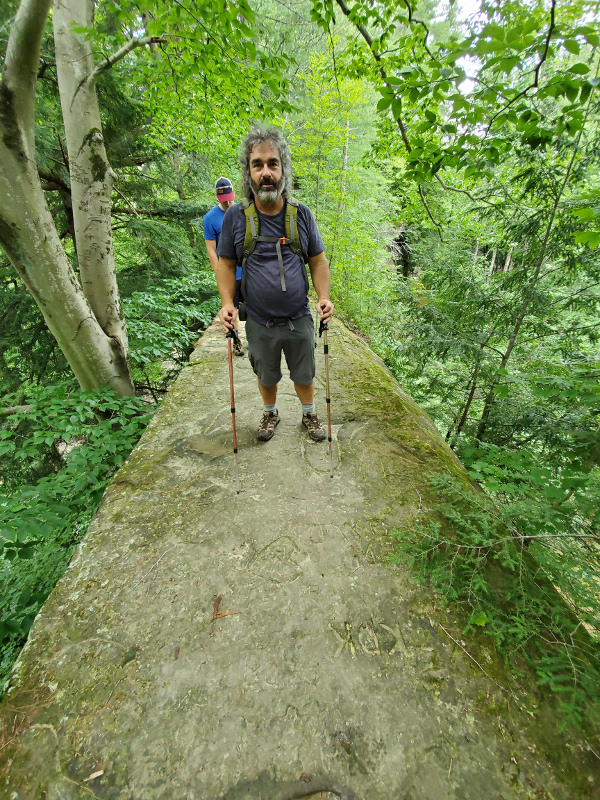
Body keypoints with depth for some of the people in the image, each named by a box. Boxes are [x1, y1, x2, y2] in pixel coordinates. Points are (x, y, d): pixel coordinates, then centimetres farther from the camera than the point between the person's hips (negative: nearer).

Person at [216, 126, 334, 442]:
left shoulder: (301, 214, 0)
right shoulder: (235, 216, -3)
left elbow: (318, 260, 5)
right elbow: (226, 263, 2)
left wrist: (324, 297, -10)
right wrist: (227, 303, -12)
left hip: (299, 319, 1)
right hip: (259, 323, 0)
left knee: (304, 374, 15)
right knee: (266, 376, 18)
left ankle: (309, 414, 41)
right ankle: (270, 413, 45)